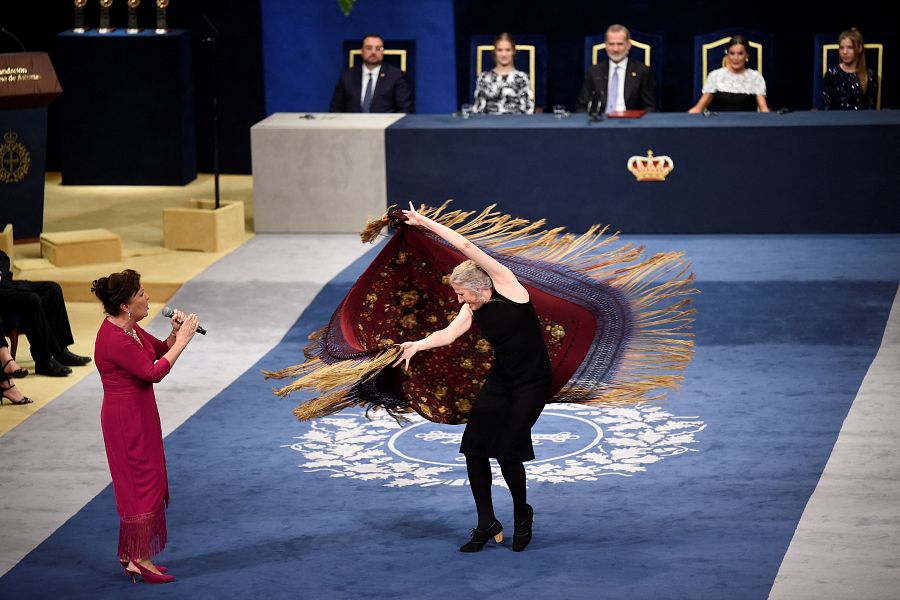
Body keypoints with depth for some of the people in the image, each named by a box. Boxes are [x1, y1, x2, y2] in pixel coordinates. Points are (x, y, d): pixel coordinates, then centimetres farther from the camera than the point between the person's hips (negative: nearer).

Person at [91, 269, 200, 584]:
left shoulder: (128, 328, 5)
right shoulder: (115, 339, -26)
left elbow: (159, 349, 17)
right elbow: (154, 372, -25)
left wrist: (176, 333, -3)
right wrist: (182, 340, -19)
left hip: (137, 414, 10)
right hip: (128, 417, -10)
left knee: (140, 483, 17)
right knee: (143, 484, -2)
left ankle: (130, 553, 27)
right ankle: (139, 560, 6)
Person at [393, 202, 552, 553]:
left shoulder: (506, 284, -13)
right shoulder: (472, 310, 4)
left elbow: (466, 247, -20)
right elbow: (448, 334, -12)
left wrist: (426, 223, -17)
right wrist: (417, 345, -31)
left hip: (532, 384, -7)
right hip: (500, 381, 7)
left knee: (508, 450, -12)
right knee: (474, 447, -2)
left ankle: (522, 515, 14)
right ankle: (487, 524, 9)